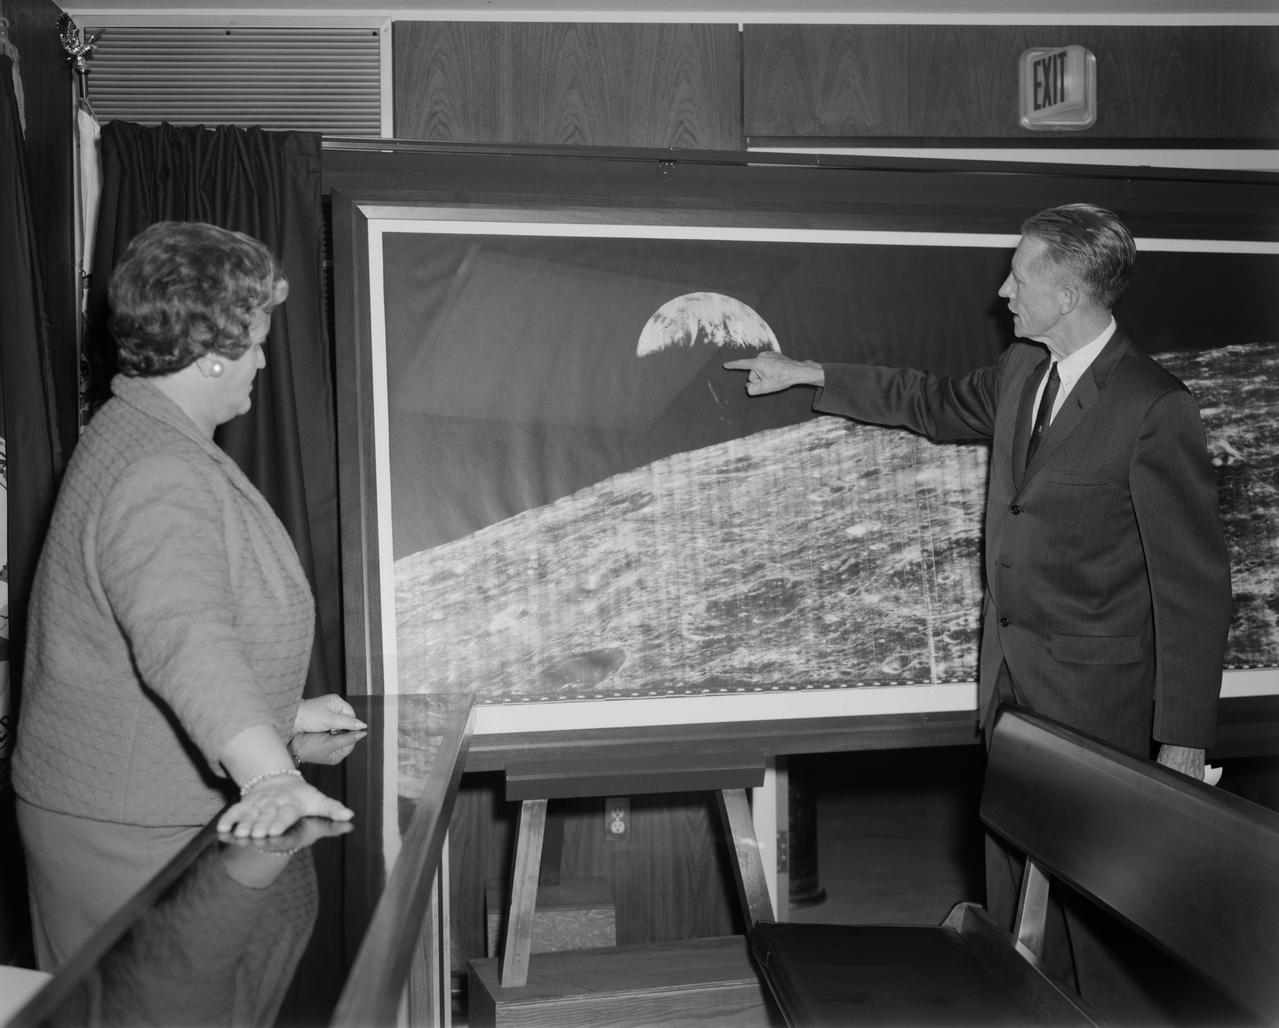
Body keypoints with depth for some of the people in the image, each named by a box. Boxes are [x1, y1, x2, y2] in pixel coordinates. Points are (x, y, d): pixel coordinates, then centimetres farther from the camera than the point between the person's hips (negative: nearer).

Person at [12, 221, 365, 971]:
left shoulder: (148, 437, 11)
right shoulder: (159, 476, -24)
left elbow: (198, 611, 21)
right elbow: (186, 640, -38)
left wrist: (280, 714, 21)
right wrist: (270, 774, -47)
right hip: (129, 830, -10)